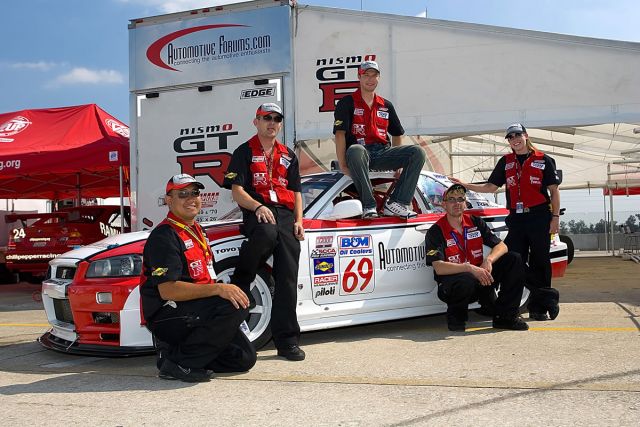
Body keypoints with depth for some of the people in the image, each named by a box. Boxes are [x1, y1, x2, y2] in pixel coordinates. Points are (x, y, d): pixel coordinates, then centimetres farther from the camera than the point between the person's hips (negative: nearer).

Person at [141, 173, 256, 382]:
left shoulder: (196, 230, 16)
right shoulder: (164, 236, -15)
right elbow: (167, 290, -25)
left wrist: (224, 289, 8)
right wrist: (218, 289, -32)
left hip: (193, 312, 9)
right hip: (166, 316, -9)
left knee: (245, 358, 6)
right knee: (236, 306, -29)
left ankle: (173, 349, 10)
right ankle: (178, 361, -19)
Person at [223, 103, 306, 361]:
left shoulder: (288, 155, 26)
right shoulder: (244, 152, 10)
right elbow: (237, 191, -1)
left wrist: (298, 221, 7)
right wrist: (258, 207, -20)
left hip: (286, 215, 5)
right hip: (258, 212, -4)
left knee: (287, 279, -7)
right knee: (267, 233, -42)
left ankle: (287, 341, -6)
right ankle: (240, 283, -18)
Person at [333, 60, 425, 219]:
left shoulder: (386, 106, 22)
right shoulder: (347, 103, 6)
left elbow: (397, 134, 27)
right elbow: (340, 134, -5)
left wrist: (397, 163, 15)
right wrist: (343, 164, -15)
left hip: (383, 152, 5)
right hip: (361, 151, -5)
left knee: (417, 152, -18)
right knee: (355, 151, -42)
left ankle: (396, 203, -24)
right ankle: (369, 206, -35)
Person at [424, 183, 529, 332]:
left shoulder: (475, 222, 8)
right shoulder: (436, 231, -9)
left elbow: (501, 246, 3)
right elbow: (438, 268, -21)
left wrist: (488, 260, -19)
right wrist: (469, 268, -33)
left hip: (480, 278, 6)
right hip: (451, 284, -6)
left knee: (514, 260, -8)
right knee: (466, 280, -41)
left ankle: (506, 316, -4)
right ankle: (456, 316, -6)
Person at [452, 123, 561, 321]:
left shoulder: (543, 160, 5)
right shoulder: (505, 162, 15)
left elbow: (554, 190, 4)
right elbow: (491, 187, 14)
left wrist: (555, 217, -2)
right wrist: (465, 185, 4)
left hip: (539, 217, -3)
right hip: (516, 218, 3)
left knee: (540, 262, 0)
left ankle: (540, 306, 9)